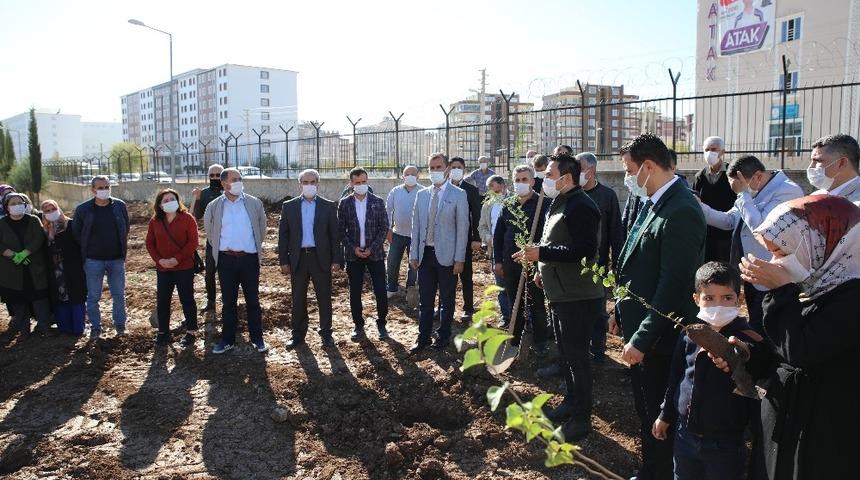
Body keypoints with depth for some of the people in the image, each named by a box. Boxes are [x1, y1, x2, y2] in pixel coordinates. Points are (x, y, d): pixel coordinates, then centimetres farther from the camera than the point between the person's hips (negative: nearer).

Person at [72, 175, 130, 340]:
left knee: (119, 295, 9)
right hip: (93, 260, -1)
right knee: (93, 297, 7)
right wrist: (88, 248, 5)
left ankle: (120, 324, 24)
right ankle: (95, 327, 20)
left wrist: (122, 248, 7)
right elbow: (76, 232, 5)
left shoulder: (120, 206, -2)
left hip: (116, 259, 1)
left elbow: (126, 228, 9)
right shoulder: (83, 209, -6)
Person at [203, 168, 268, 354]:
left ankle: (257, 338, 19)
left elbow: (261, 227, 11)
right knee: (228, 302, 9)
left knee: (253, 301, 8)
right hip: (226, 259, 1)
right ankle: (228, 340, 19)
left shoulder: (254, 203, 0)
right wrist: (221, 249, 13)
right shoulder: (214, 206, 1)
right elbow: (209, 231, 14)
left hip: (250, 258, 0)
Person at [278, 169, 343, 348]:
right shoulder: (289, 206, 5)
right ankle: (298, 334, 20)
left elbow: (335, 234, 1)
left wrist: (336, 260, -5)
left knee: (324, 298, 6)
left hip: (321, 258, -1)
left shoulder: (328, 206, 2)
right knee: (298, 299, 9)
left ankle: (326, 333, 19)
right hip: (298, 258, 1)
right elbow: (283, 235, 5)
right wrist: (284, 261, 0)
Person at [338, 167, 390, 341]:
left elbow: (384, 228, -2)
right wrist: (353, 248, -9)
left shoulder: (378, 202, 0)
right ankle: (358, 325, 20)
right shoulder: (344, 203, 2)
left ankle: (381, 324, 15)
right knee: (355, 292, 6)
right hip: (353, 254, 1)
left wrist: (372, 248, -10)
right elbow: (341, 230, 3)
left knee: (381, 291, -2)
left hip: (375, 253, -1)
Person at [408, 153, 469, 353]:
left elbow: (462, 228, -7)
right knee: (424, 299, 9)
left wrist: (459, 259, -11)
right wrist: (413, 254, 6)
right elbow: (416, 226, 11)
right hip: (425, 254, 4)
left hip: (446, 255, -3)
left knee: (447, 300, 9)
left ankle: (443, 336, 23)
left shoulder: (458, 195, -4)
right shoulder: (422, 194, 9)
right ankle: (423, 337, 19)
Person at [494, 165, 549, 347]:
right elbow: (498, 235, 13)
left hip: (534, 263, -5)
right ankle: (515, 341, 27)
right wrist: (497, 261, 8)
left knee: (536, 305, 4)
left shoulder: (544, 203, -7)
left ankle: (540, 345, 17)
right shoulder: (508, 205, 9)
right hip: (510, 263, 5)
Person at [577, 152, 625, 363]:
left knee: (598, 310, 10)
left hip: (597, 264, -2)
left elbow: (616, 232, -3)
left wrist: (616, 264, -5)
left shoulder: (607, 195, -4)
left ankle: (598, 350, 23)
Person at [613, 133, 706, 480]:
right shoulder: (652, 203, 7)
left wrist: (642, 338, -22)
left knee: (658, 418, 8)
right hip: (638, 326, 9)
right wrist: (621, 312, 15)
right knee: (645, 412, 22)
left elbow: (673, 286, -25)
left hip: (658, 337, -9)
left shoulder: (681, 211, -23)